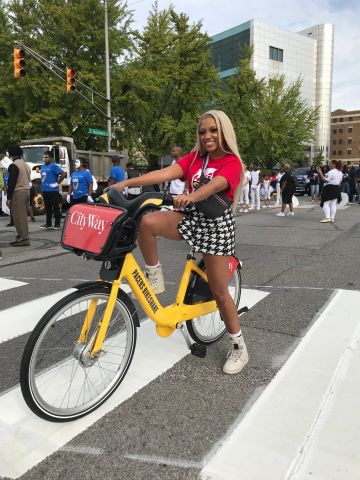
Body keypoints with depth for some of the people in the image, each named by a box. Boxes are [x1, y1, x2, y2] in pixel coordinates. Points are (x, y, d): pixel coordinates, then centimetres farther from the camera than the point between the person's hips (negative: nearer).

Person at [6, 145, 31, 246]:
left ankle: (24, 239, -5)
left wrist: (9, 198, -14)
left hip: (18, 193, -9)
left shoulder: (13, 165, -11)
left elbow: (11, 182, -16)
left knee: (19, 217, -5)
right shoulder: (26, 165, 16)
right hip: (27, 191, 9)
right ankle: (21, 237, 19)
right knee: (23, 216, 13)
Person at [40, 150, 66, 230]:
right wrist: (42, 185, 16)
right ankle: (48, 224, 21)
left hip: (53, 190, -8)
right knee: (47, 208, 13)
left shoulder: (53, 166, -10)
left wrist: (57, 183, -15)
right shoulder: (43, 166, 14)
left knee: (55, 207, -1)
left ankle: (57, 224, 5)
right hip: (45, 190, 8)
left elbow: (63, 174, -18)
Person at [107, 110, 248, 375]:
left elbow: (214, 185, -27)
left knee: (219, 291, 0)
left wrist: (190, 196, -48)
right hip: (190, 216, 4)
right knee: (148, 221, -27)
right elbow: (166, 173, -6)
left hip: (216, 222, -4)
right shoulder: (194, 158, 9)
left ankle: (239, 348, 20)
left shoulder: (232, 162, -5)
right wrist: (126, 182, -18)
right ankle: (154, 276, -5)